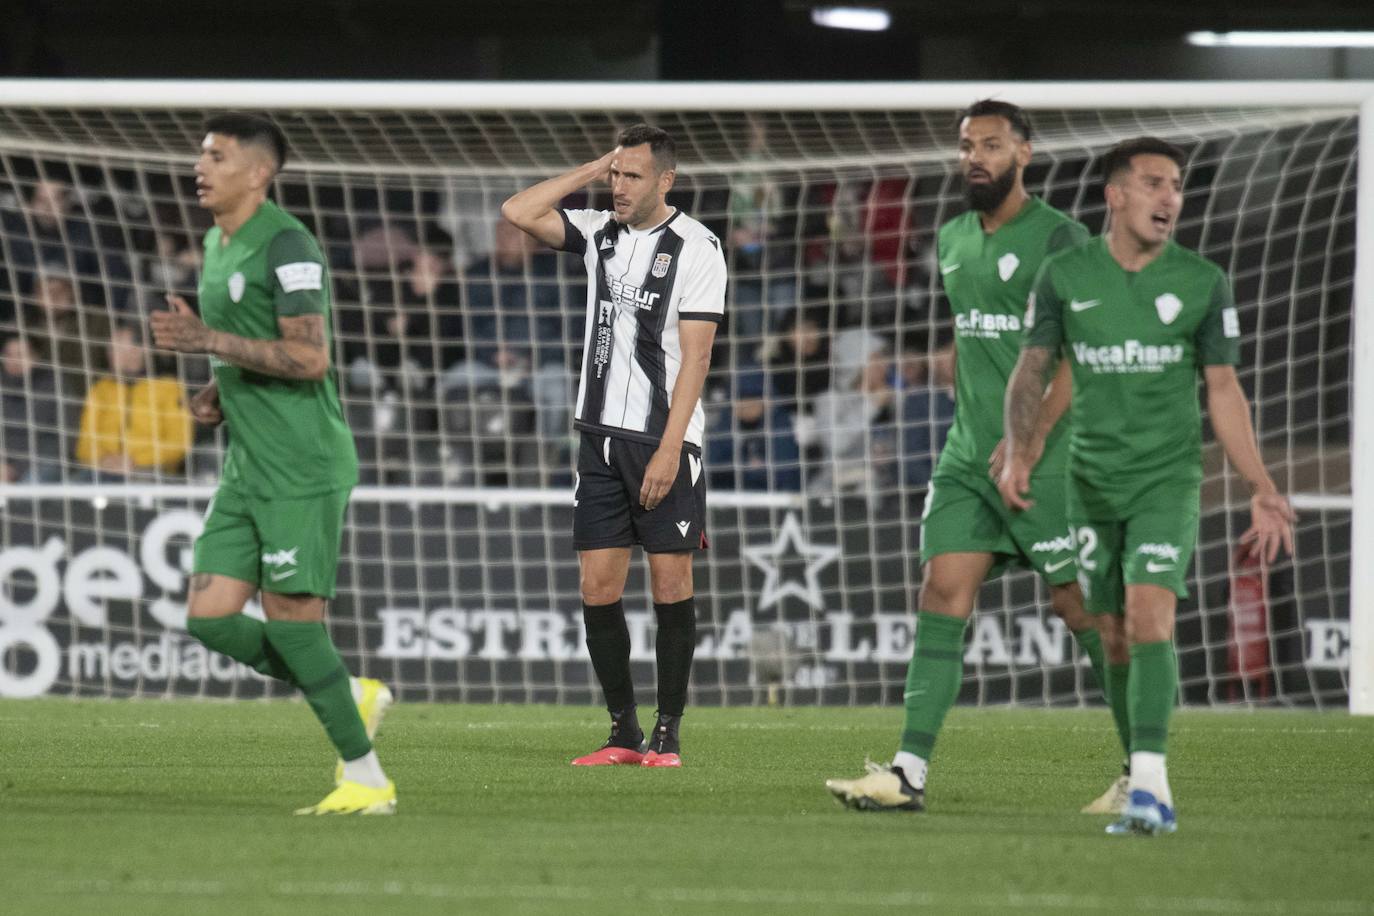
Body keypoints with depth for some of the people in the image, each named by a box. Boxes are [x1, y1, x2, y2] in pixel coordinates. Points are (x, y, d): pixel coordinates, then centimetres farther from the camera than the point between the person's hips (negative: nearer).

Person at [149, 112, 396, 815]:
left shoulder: (287, 246, -13)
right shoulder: (217, 244, 17)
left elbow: (309, 358, -21)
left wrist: (209, 340, -21)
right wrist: (219, 394, 10)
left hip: (303, 467, -9)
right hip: (247, 469, 9)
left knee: (292, 623, -8)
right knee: (210, 618, 1)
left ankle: (367, 780, 3)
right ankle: (352, 698, 16)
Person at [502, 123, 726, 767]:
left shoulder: (695, 248, -7)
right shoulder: (599, 233, 10)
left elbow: (694, 355, -12)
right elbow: (518, 212, 4)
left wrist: (669, 449, -18)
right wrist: (592, 171, 3)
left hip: (663, 440, -5)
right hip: (601, 435, 5)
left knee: (670, 582, -3)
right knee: (598, 586, 1)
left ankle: (668, 733, 3)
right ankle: (623, 732, 7)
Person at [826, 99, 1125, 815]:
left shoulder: (1059, 238, -9)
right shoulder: (953, 240, 14)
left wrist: (1034, 433, -24)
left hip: (1049, 460, -6)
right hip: (967, 457, 6)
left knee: (1083, 609, -2)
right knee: (941, 597, -4)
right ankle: (909, 773, -9)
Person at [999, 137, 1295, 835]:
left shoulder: (1202, 283, 0)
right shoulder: (1065, 275, 1)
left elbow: (1223, 391, 5)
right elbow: (1033, 368, 7)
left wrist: (1262, 489, 1)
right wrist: (1017, 452, -8)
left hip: (1168, 479, -2)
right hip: (1092, 481, 2)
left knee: (1150, 617, -19)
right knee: (1114, 634, 6)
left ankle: (1150, 785, -26)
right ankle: (1143, 776, 17)